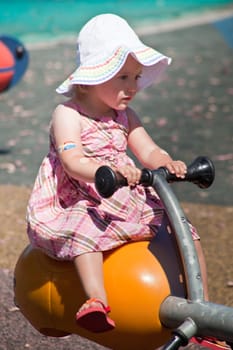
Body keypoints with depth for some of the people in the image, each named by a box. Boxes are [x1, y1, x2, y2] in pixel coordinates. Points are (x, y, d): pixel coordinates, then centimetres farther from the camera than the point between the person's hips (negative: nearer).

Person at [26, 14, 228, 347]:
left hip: (129, 202, 6)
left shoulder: (125, 116, 11)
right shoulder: (68, 114, -9)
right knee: (86, 231, -40)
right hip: (81, 204, -6)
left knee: (185, 229, -3)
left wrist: (169, 164, -22)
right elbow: (74, 163, -23)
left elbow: (149, 152, 2)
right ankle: (97, 299, -52)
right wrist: (110, 171, -42)